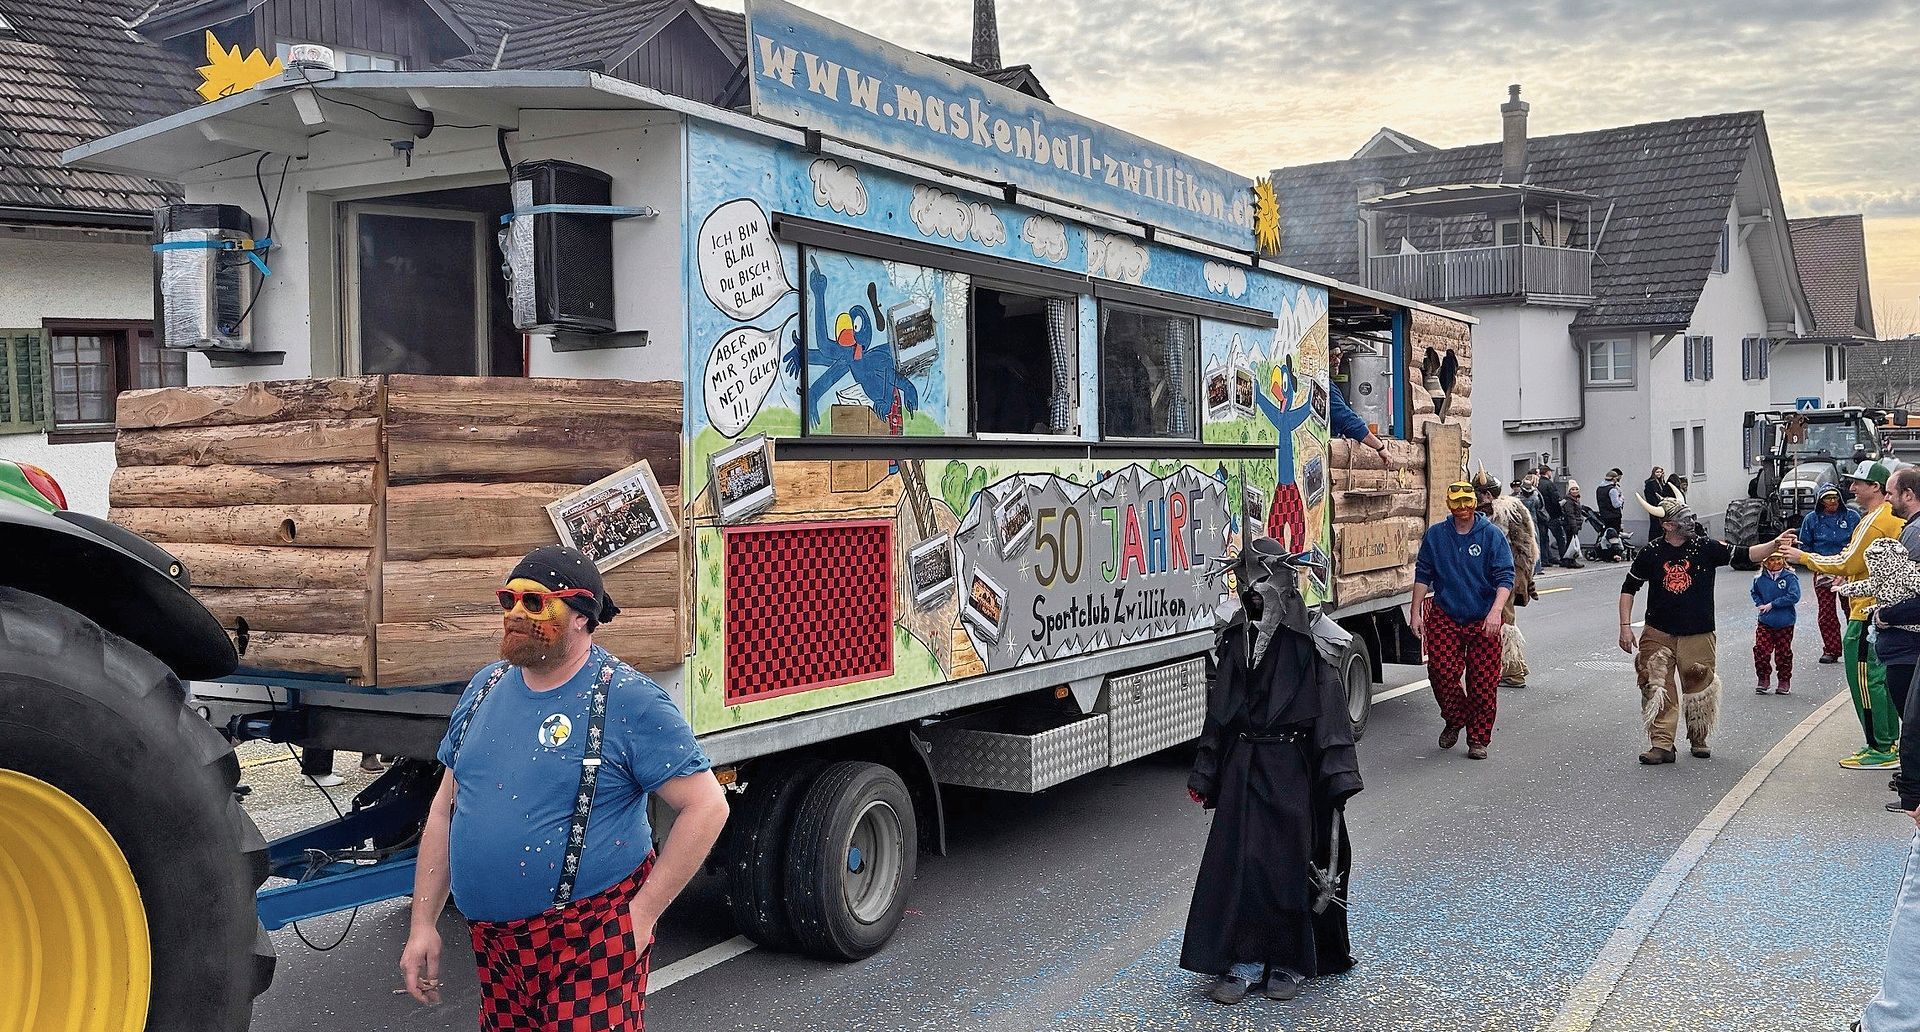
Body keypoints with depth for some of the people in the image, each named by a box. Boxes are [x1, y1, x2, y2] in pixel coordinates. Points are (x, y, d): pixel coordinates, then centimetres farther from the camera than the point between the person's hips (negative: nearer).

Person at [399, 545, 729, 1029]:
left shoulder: (628, 700, -14)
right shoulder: (485, 688, 6)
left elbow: (706, 807, -15)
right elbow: (445, 809, 12)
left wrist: (643, 913, -15)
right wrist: (422, 925, 9)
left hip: (590, 944, -6)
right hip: (493, 940, 6)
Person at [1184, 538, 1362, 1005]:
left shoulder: (1310, 638, -8)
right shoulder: (1232, 638, 6)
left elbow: (1331, 711, -9)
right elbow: (1218, 709, 11)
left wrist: (1338, 774, -16)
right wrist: (1205, 775, 11)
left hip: (1292, 765, -4)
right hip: (1242, 765, 4)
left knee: (1290, 859, 3)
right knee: (1236, 858, 2)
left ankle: (1290, 961, 19)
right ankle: (1245, 961, 14)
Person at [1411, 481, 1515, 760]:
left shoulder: (1491, 535, -3)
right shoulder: (1434, 535, 4)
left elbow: (1505, 577, -9)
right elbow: (1423, 575, 10)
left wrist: (1496, 611, -24)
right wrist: (1416, 612, 4)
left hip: (1483, 621, -1)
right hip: (1444, 618, 2)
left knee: (1483, 680, 0)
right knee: (1441, 670, -9)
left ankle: (1478, 739, 14)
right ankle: (1455, 719, 19)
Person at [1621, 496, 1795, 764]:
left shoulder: (1705, 547, -5)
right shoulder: (1652, 552, -5)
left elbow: (1744, 556, -10)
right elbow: (1629, 588, 4)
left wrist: (1774, 545, -27)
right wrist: (1625, 626, 0)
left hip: (1698, 635, 0)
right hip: (1659, 634, 0)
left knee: (1699, 689, 8)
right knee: (1657, 688, -5)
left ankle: (1698, 740, 28)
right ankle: (1662, 745, 1)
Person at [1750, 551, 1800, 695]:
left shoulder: (1789, 577, -10)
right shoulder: (1759, 579, -1)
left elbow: (1794, 596, -18)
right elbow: (1754, 592, 18)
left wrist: (1772, 604, -17)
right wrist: (1760, 605, 0)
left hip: (1784, 624, -2)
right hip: (1764, 622, 2)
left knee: (1783, 653, 8)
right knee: (1761, 651, -3)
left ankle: (1785, 681, 22)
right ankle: (1763, 680, 12)